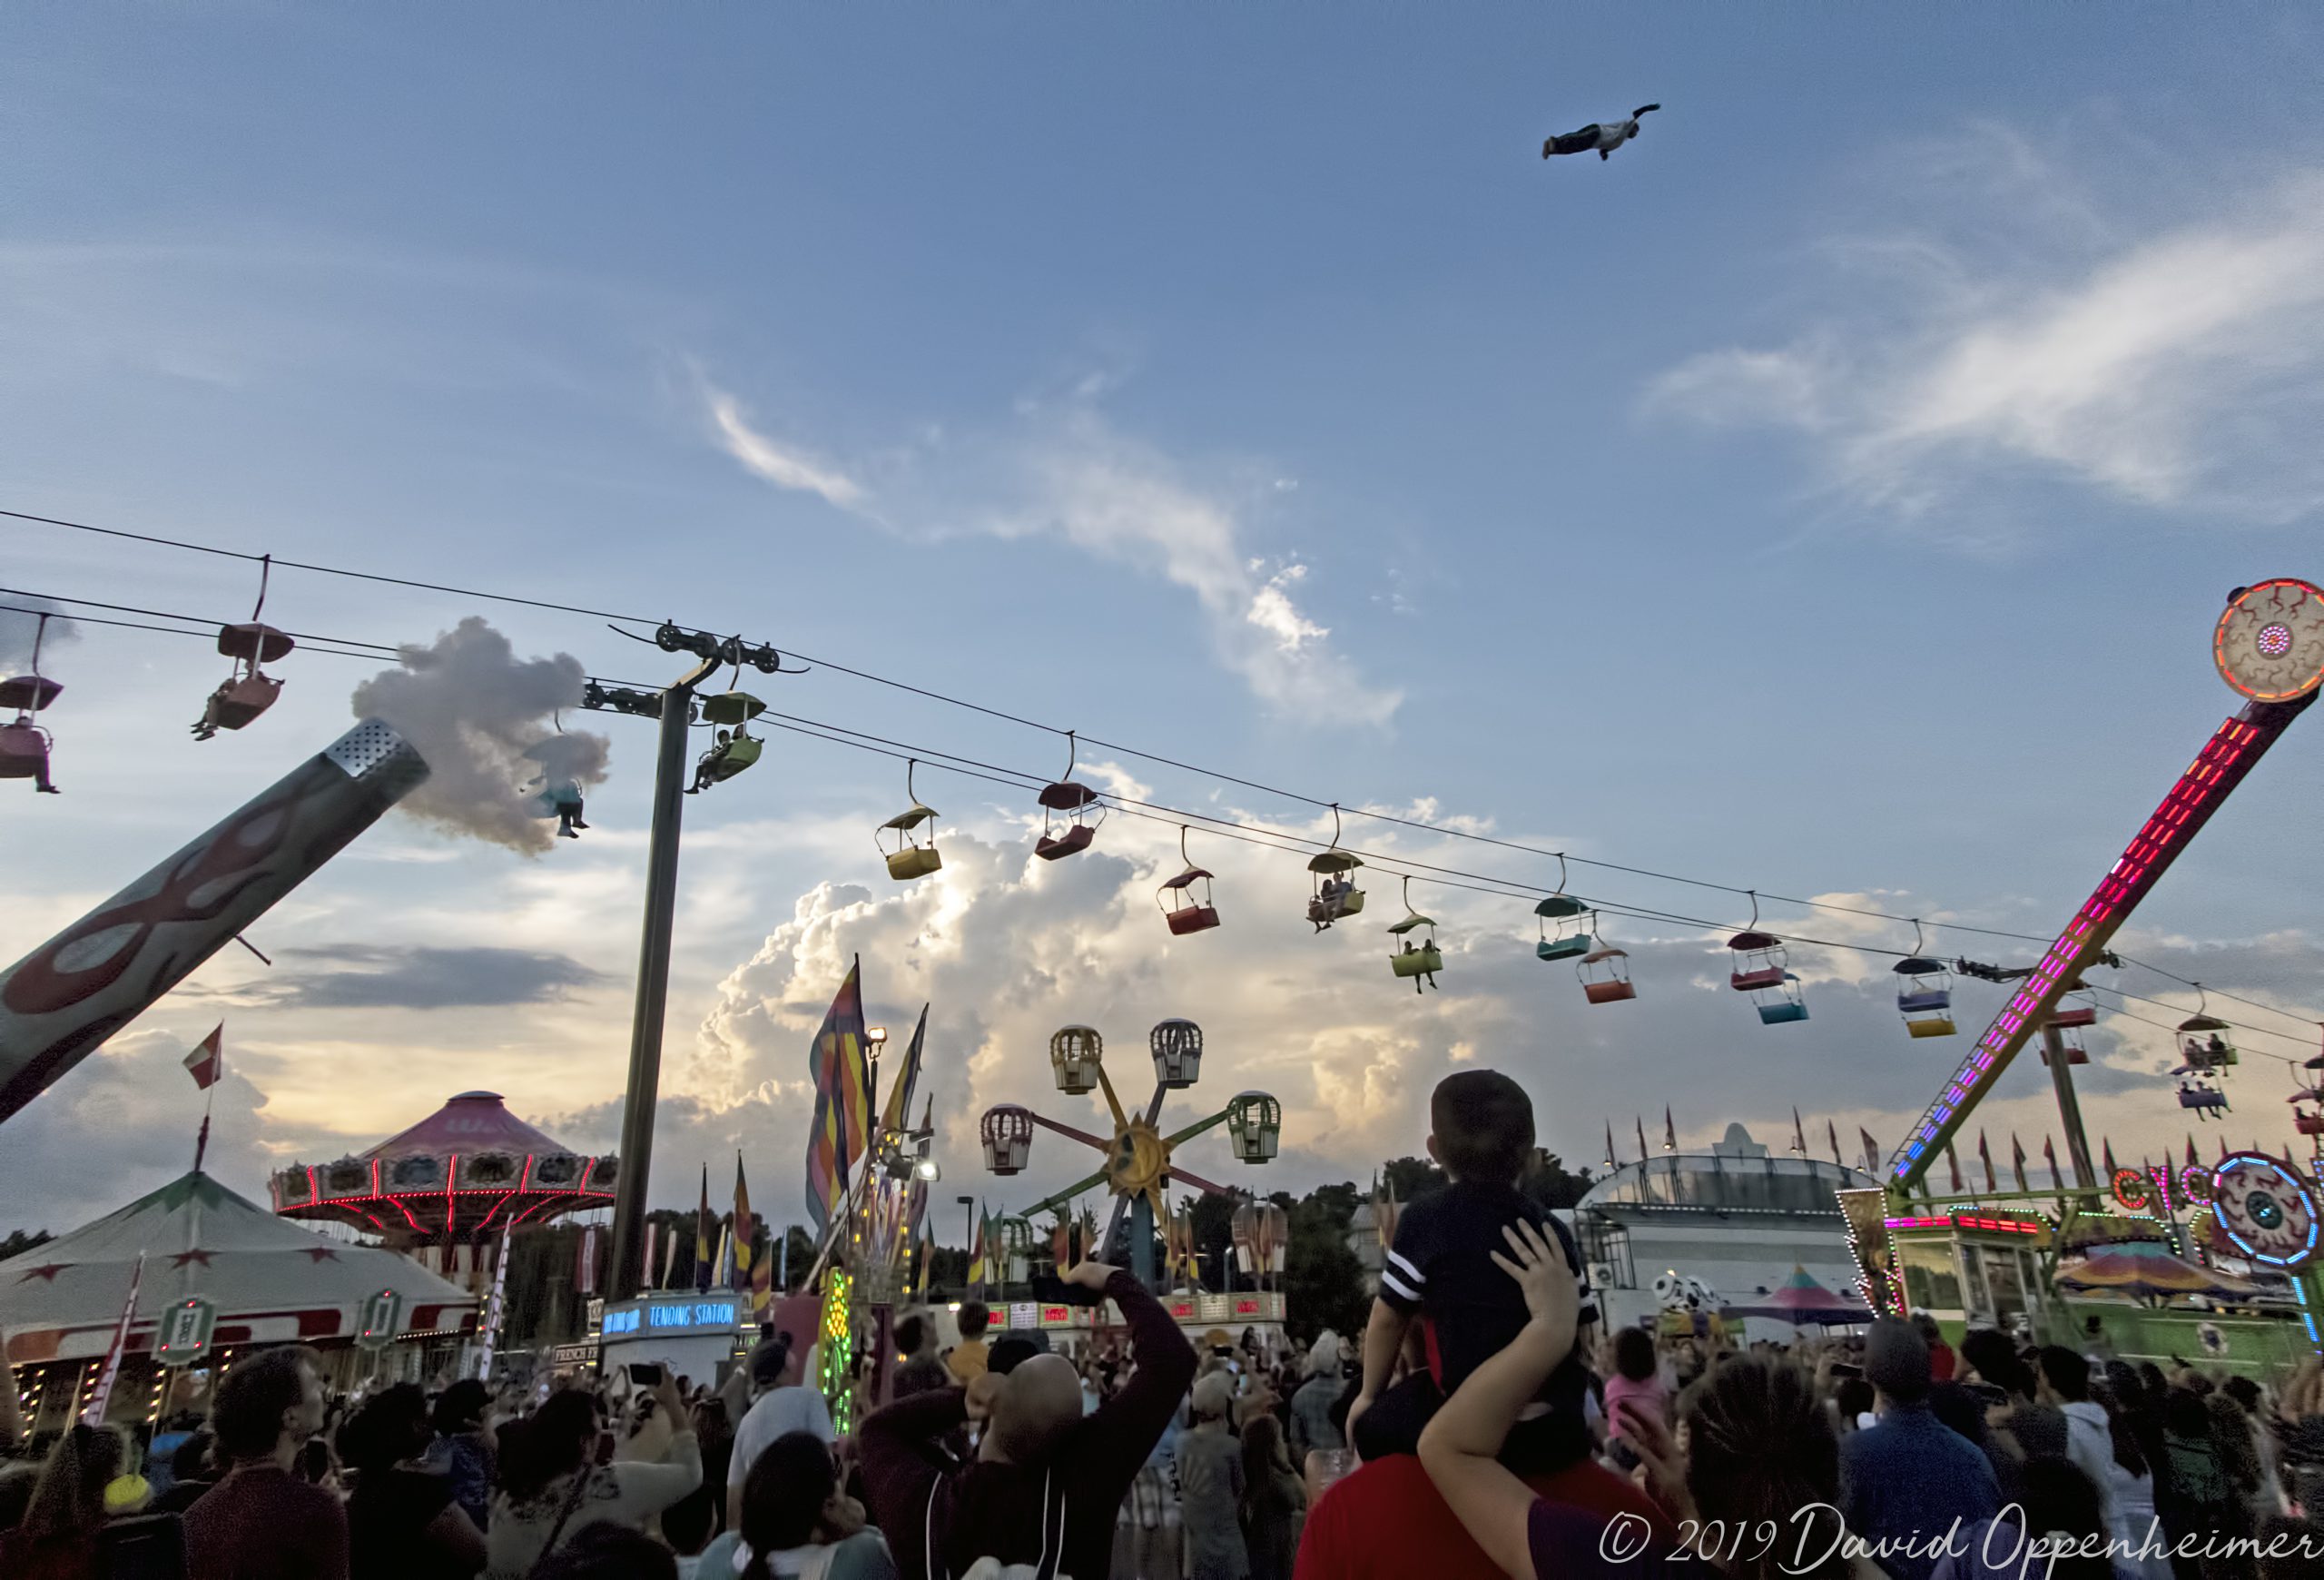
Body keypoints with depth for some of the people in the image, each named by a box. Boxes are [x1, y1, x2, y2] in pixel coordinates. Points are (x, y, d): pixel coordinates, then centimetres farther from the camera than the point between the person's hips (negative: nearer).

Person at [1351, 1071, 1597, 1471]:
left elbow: (1388, 1318, 2)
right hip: (1558, 1431, 5)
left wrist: (1369, 1395, 17)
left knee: (1369, 1425, 17)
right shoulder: (1553, 1231, 9)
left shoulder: (1425, 1219, -4)